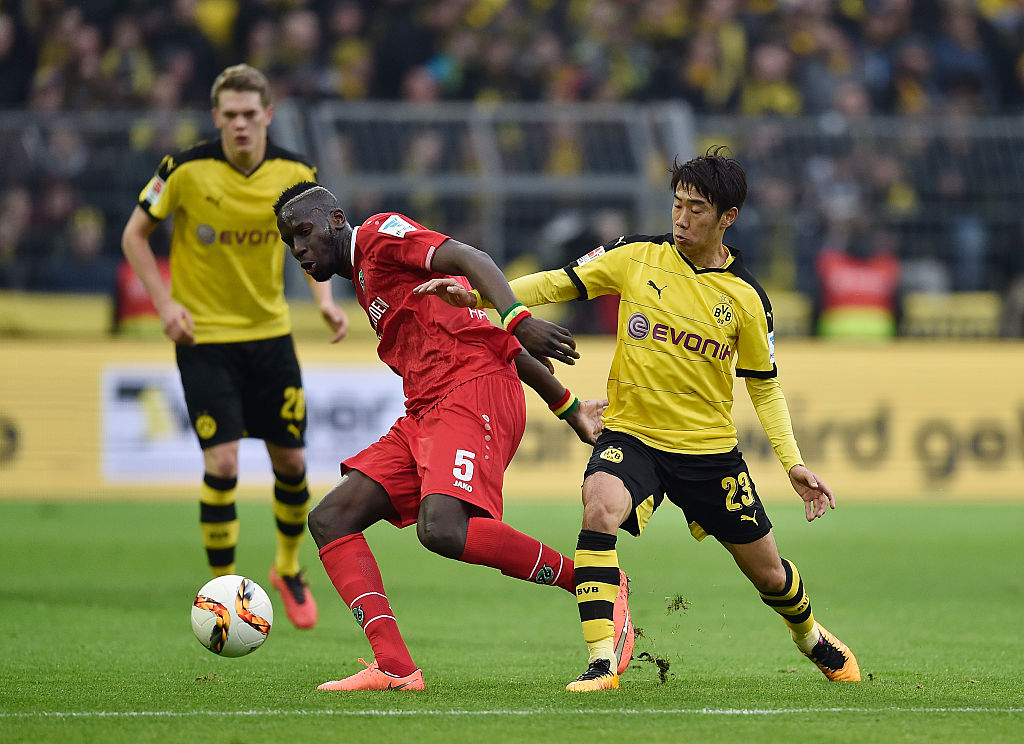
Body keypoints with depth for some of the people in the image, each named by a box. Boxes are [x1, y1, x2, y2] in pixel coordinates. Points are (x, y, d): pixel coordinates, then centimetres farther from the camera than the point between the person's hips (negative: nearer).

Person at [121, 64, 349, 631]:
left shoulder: (295, 174, -6)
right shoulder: (185, 170, -15)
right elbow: (135, 234, -2)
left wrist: (325, 300, -7)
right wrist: (165, 303, -12)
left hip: (270, 333, 3)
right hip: (204, 337, -3)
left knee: (290, 461, 7)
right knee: (221, 463, -13)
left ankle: (288, 568, 34)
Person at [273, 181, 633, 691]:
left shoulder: (380, 233, 4)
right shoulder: (366, 281, 29)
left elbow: (470, 260, -13)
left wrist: (518, 320, -31)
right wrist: (568, 407, 26)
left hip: (473, 393, -10)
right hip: (423, 415, 10)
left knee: (441, 529, -30)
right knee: (330, 519, -1)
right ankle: (394, 667, -13)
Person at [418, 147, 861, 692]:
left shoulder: (745, 298, -5)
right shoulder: (638, 257, -4)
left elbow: (764, 386, 5)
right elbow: (561, 283, 2)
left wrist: (793, 464, -3)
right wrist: (476, 295, -10)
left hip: (710, 450, 1)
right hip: (631, 436, -1)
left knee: (768, 573, 11)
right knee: (600, 507, -34)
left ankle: (812, 638, 46)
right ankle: (601, 662, -32)